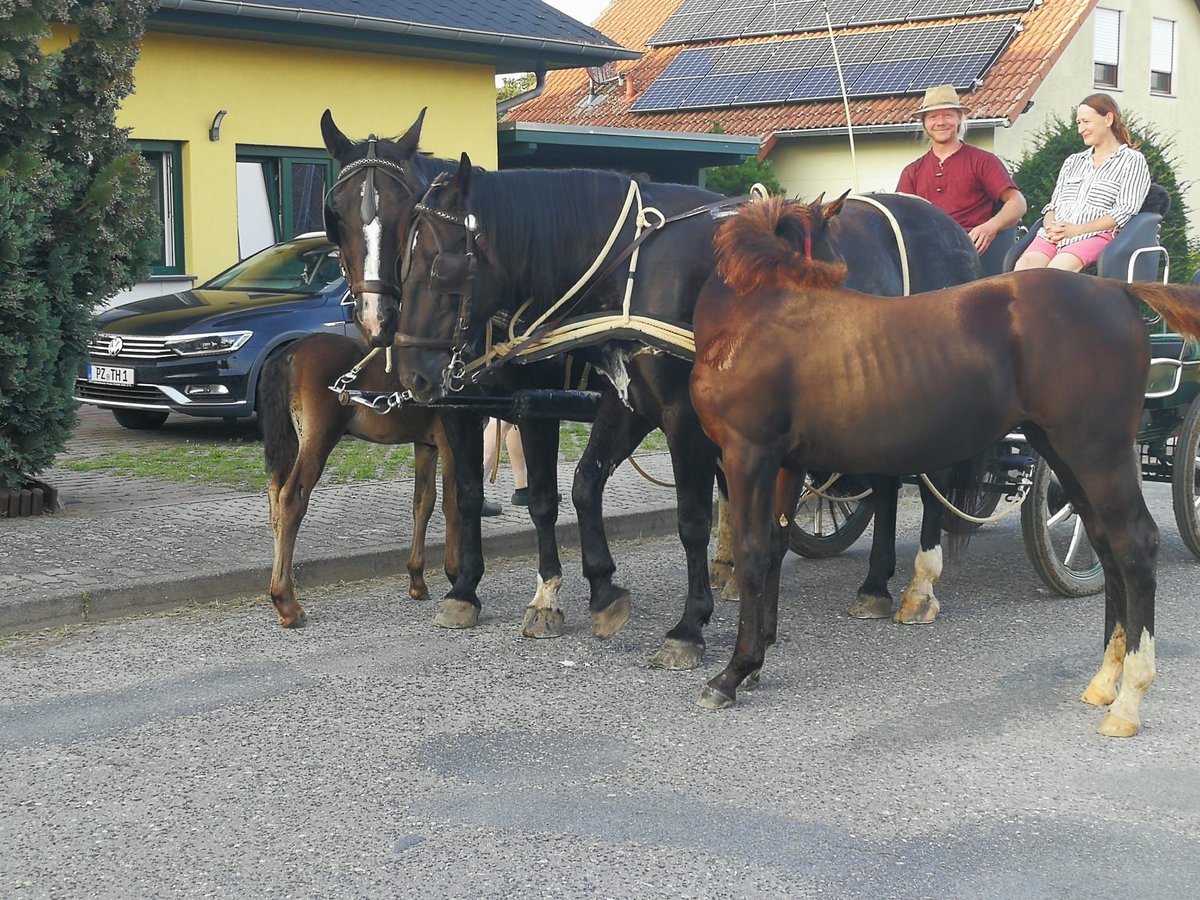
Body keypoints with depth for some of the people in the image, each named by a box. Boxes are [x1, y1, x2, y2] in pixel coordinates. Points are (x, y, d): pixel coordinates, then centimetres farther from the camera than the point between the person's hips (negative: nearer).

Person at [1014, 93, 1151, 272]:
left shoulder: (1132, 161, 11)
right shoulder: (1073, 161, 30)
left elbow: (1125, 212, -1)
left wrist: (1077, 229, -11)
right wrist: (1051, 226, -2)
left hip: (1096, 235, -4)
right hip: (1054, 236, 4)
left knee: (1057, 268, -38)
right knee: (1024, 266, -31)